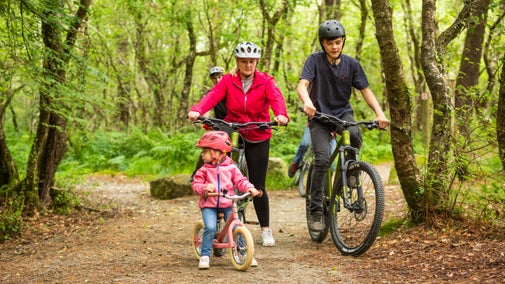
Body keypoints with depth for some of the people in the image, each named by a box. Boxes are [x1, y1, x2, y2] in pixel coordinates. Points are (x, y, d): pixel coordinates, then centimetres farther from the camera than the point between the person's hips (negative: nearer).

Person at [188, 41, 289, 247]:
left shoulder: (265, 81, -5)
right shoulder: (228, 81, -3)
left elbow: (276, 98, -23)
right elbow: (212, 96, -18)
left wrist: (281, 114, -46)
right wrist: (196, 110, -39)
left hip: (258, 138, -1)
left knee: (257, 186, 2)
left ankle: (266, 230, 16)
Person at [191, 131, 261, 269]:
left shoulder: (230, 167, 3)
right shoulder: (204, 170, 2)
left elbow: (240, 180, 2)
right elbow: (196, 184, -3)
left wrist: (250, 188, -15)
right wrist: (204, 188, -24)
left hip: (228, 204, 1)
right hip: (209, 204, -1)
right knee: (210, 228, -20)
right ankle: (205, 255, -9)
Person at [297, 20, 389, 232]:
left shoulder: (351, 64, 0)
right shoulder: (315, 60, -8)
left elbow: (365, 90, 0)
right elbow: (302, 85, -20)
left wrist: (379, 113, -17)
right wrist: (307, 102, -43)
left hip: (343, 113, 2)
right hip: (319, 115, -2)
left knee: (355, 134, -33)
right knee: (322, 159, -22)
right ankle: (316, 211, -13)